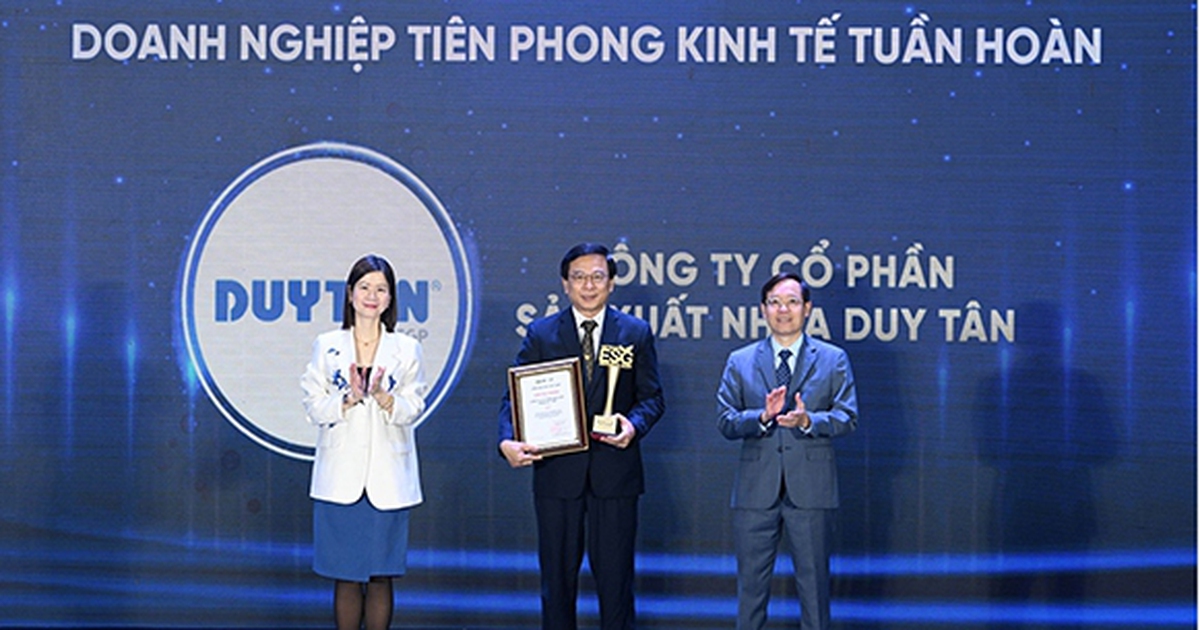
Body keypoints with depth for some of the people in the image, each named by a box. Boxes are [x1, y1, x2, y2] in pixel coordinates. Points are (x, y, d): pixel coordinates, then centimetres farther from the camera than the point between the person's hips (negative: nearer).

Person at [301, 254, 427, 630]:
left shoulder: (406, 349, 5)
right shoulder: (327, 346, 5)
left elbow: (411, 411, 0)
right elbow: (314, 407, 1)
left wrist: (382, 396, -18)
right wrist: (349, 399, -16)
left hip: (387, 480, 0)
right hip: (341, 478, 0)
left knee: (380, 576, 3)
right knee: (345, 576, 3)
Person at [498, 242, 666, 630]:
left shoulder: (636, 332, 6)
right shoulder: (541, 334, 4)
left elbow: (651, 396, 6)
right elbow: (516, 396, 0)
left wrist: (634, 425, -16)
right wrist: (508, 442, -19)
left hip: (614, 471, 0)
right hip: (557, 470, 0)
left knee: (615, 575, 4)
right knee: (557, 574, 8)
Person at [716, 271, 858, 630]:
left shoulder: (833, 359, 7)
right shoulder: (740, 362, 9)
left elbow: (847, 417, -2)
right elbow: (725, 421, 1)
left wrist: (807, 421, -20)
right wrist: (763, 416, -17)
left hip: (811, 491, -1)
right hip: (756, 490, 1)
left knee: (813, 581, 5)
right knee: (751, 583, 6)